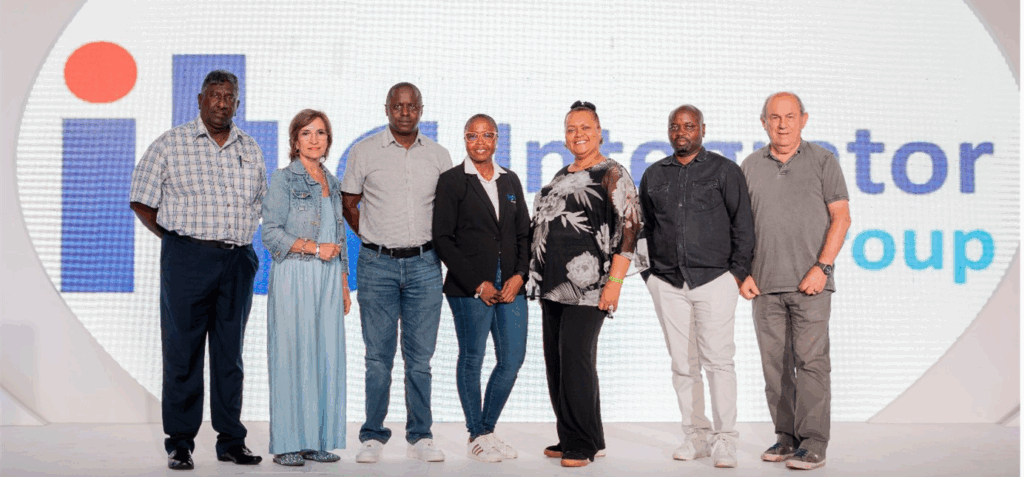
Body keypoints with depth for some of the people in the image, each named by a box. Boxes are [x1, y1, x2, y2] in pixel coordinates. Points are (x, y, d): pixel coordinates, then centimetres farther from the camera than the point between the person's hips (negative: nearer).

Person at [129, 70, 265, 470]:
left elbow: (261, 201, 22)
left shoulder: (251, 149, 13)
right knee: (182, 352, -1)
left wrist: (235, 235, 10)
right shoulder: (170, 144, 2)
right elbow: (141, 202, 2)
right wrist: (179, 240, -1)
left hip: (238, 261, 4)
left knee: (230, 353, 8)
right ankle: (180, 444, 8)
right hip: (187, 258, -3)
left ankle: (231, 440, 15)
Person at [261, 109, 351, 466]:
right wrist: (314, 247, -14)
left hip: (328, 279, 6)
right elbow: (271, 233, -9)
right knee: (293, 357, -4)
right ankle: (287, 444, 3)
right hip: (294, 276, -6)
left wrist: (344, 286, 16)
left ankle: (319, 440, 13)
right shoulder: (283, 179, -2)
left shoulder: (332, 183, 17)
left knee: (327, 356, 5)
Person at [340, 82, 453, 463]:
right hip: (377, 264, -1)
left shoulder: (438, 155, 9)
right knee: (378, 356, 2)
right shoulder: (365, 151, 4)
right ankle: (373, 437, 12)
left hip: (424, 264, 2)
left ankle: (420, 437, 14)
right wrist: (372, 239, 3)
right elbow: (348, 202, 10)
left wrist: (439, 245, 7)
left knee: (420, 356, 5)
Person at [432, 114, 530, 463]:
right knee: (472, 359, 2)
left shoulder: (510, 181, 14)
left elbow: (524, 234, 13)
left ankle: (488, 430, 22)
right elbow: (443, 239, -7)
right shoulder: (451, 181, -2)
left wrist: (519, 275, -3)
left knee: (513, 359, 4)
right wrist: (477, 284, -10)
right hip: (470, 289, -5)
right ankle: (476, 437, 16)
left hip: (510, 286, 5)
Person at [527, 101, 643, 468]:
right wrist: (538, 277, 20)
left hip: (587, 286, -7)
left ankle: (584, 444, 2)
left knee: (576, 361, -9)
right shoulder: (561, 177, 19)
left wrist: (615, 281, -16)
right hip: (552, 286, 8)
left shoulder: (612, 175, -3)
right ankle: (567, 438, 19)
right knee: (555, 364, 8)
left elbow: (629, 229, -10)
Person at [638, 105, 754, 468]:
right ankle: (695, 437, 14)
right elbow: (644, 228, 19)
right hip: (667, 282, 3)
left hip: (714, 278, -3)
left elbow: (743, 225, 3)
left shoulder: (724, 171, 5)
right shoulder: (654, 175, 14)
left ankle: (725, 440, 0)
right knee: (683, 363, 5)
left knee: (718, 359, -7)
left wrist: (738, 271, -4)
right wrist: (649, 273, 11)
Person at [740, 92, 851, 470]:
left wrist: (822, 267, -11)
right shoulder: (750, 166, 11)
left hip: (809, 283, -3)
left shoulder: (822, 161, 4)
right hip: (765, 284, 3)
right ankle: (786, 437, 18)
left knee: (811, 360, -6)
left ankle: (813, 444, -1)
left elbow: (841, 217, -1)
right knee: (775, 363, 7)